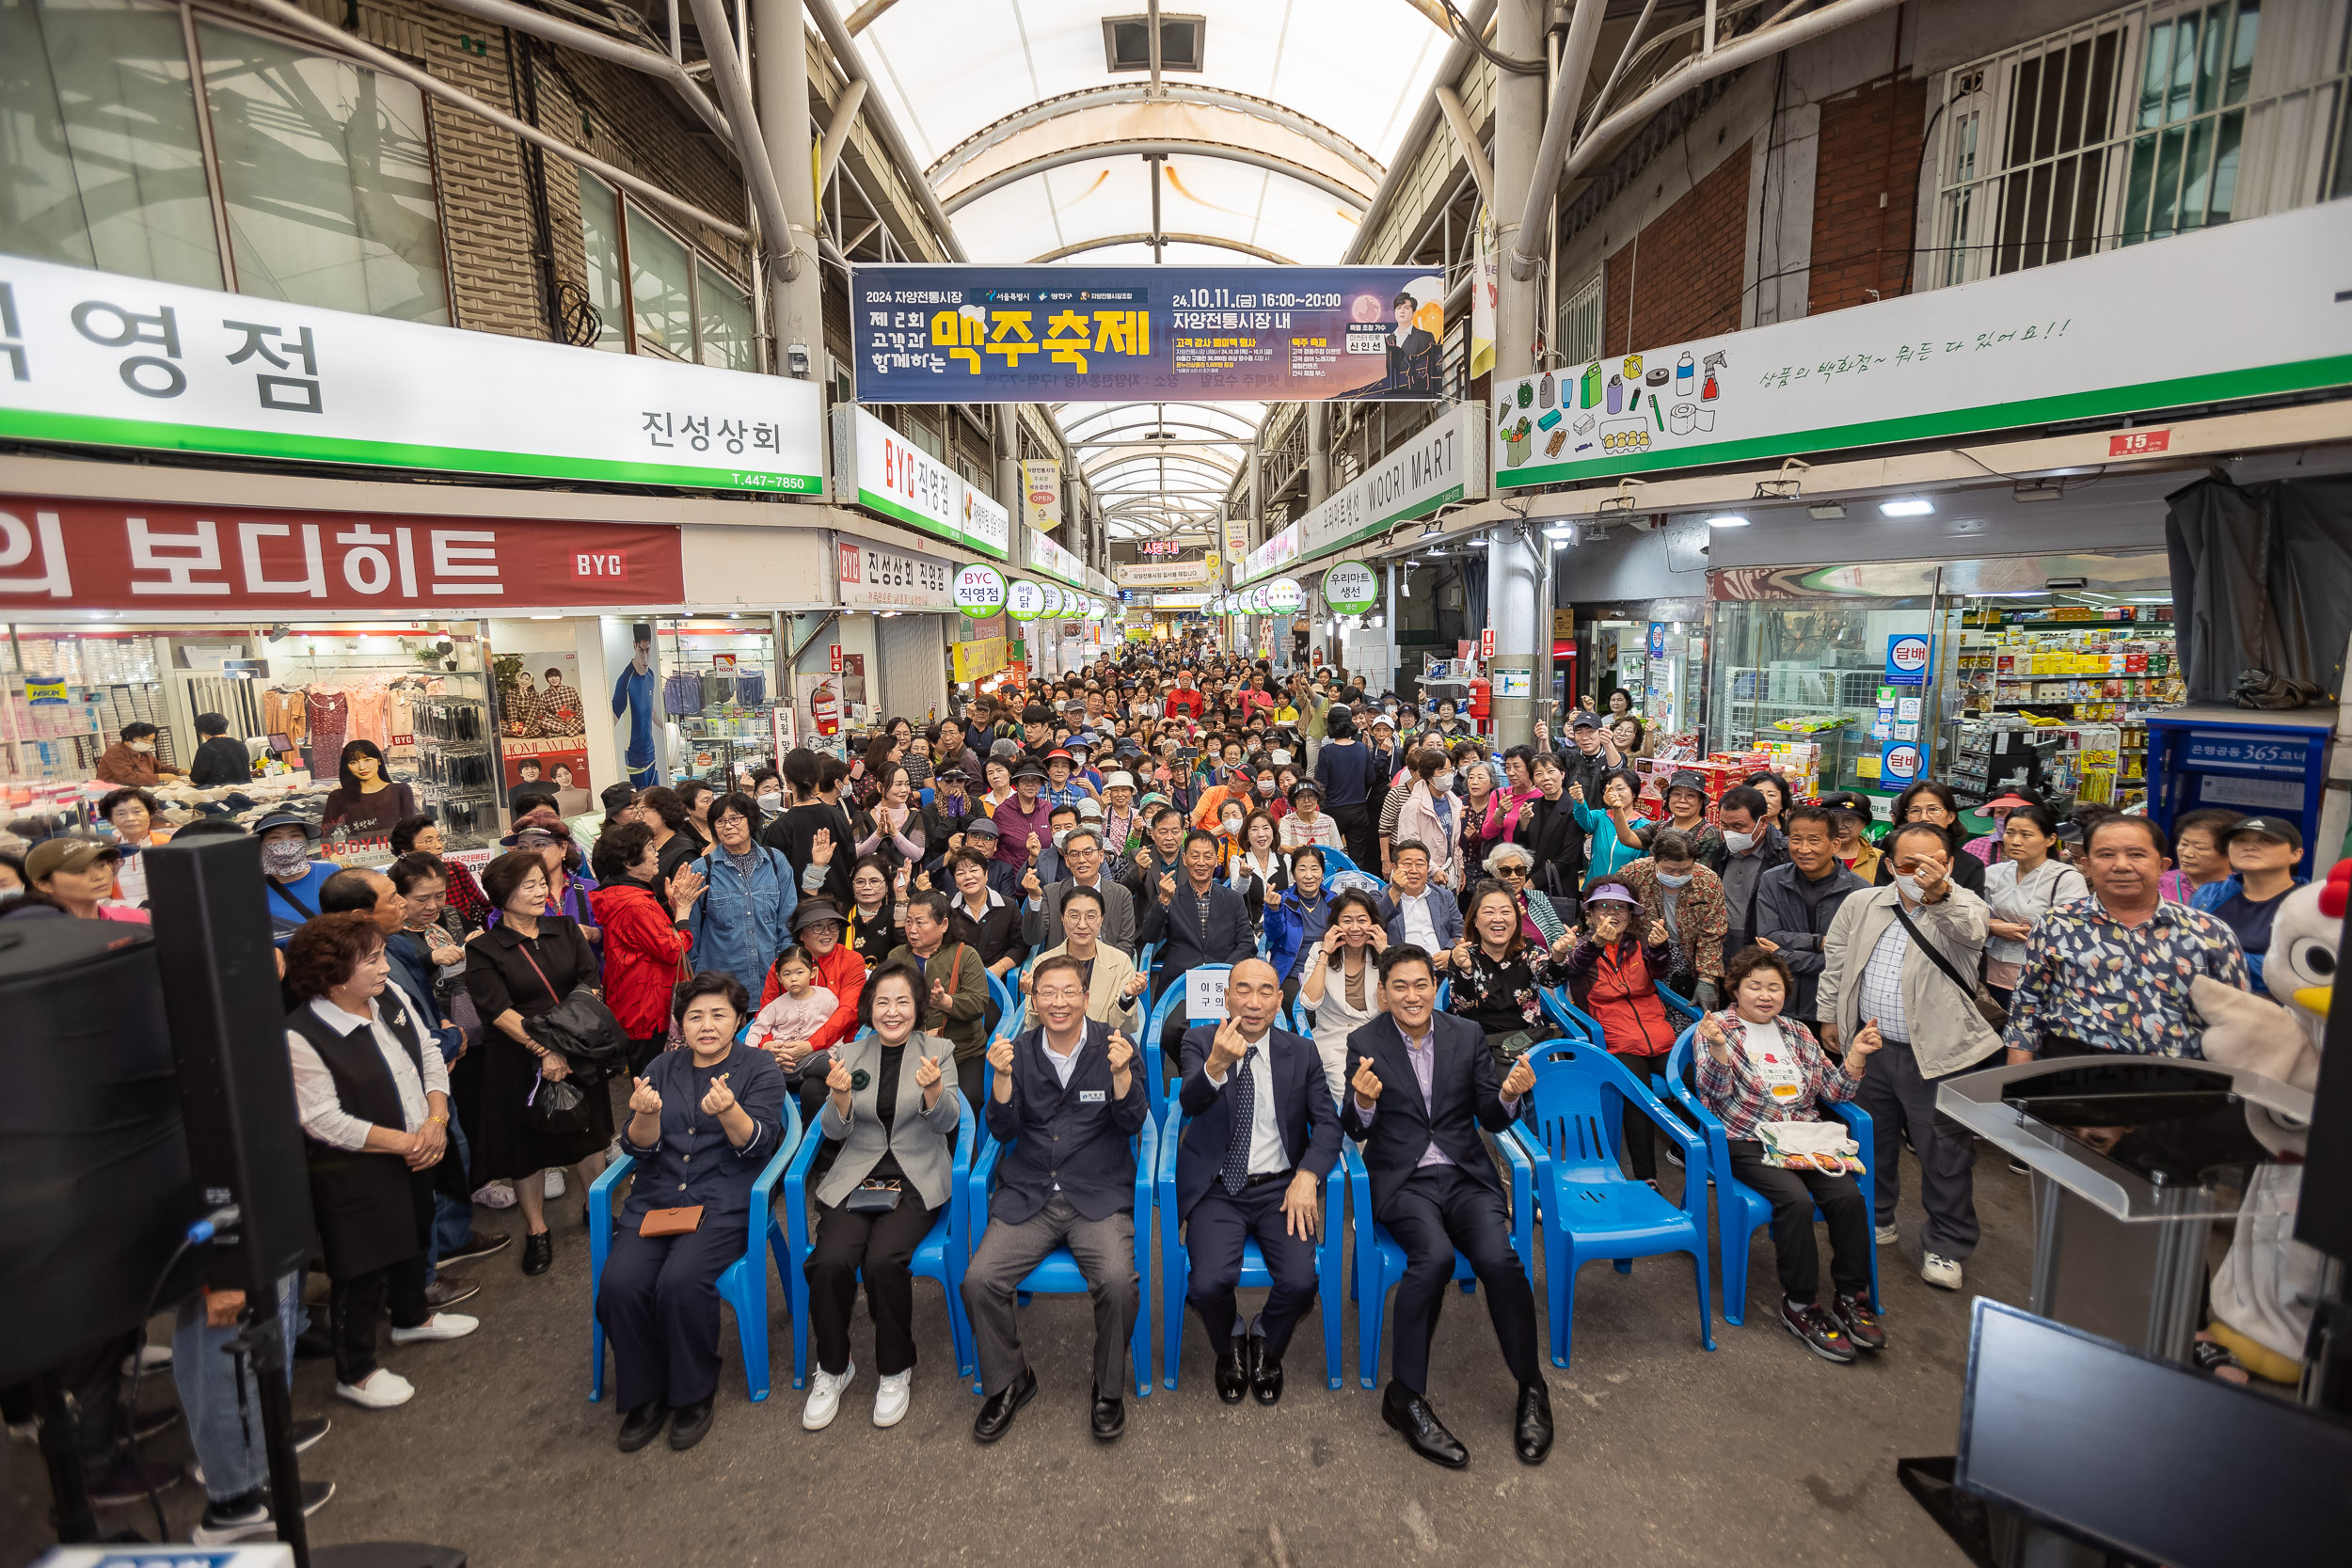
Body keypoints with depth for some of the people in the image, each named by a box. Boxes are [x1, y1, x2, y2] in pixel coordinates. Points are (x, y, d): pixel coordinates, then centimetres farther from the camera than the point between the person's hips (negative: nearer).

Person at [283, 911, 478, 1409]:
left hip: (417, 1156, 7)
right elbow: (325, 1121, -22)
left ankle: (412, 1317, 50)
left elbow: (430, 1057, 2)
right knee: (361, 1270, 8)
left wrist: (436, 1121, -10)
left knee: (413, 1237, 26)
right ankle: (355, 1373, 28)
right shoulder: (302, 1037, -23)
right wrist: (404, 1142, -19)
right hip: (355, 1176, -7)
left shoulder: (391, 998, -4)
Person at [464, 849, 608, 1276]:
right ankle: (536, 1232, 28)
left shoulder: (566, 930, 2)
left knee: (588, 1133, 15)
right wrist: (544, 1050, -21)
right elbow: (498, 1011, -14)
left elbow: (591, 986, -5)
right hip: (518, 1061, -3)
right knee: (527, 1144, 10)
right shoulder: (483, 949, -7)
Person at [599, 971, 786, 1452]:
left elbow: (758, 1144, -10)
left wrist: (728, 1110, -31)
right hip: (655, 1199, 4)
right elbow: (638, 1149, 6)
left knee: (681, 1281, -27)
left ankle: (694, 1393, -2)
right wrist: (646, 1115, -18)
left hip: (724, 1201, -4)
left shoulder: (759, 1069, 1)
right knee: (619, 1283, -21)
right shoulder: (660, 1069, 13)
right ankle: (645, 1394, 2)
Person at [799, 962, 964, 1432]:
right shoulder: (848, 1053, 8)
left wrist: (934, 1088, -31)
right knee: (830, 1261, -23)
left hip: (916, 1184, -2)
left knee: (883, 1260, -26)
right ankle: (833, 1368, 4)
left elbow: (947, 1121, -8)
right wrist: (840, 1096, -20)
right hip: (855, 1179, 2)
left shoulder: (938, 1051, 3)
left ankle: (895, 1370, 0)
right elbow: (835, 1131, 3)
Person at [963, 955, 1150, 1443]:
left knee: (1118, 1281, -26)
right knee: (978, 1280, -17)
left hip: (1099, 1195, -2)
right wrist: (1003, 1076, -17)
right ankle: (1009, 1381, 12)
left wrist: (1121, 1072, -26)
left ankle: (1110, 1388, 4)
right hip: (1028, 1196, 2)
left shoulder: (1113, 1045, -2)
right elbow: (1003, 1132, 0)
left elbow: (1132, 1124, -8)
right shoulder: (1019, 1050, 3)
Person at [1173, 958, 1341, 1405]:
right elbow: (1190, 1104, -19)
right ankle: (1230, 1346, 16)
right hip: (1217, 1188, -1)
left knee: (1300, 1281, -20)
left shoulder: (1301, 1053, 5)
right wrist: (1216, 1066, -41)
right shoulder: (1200, 1042, -2)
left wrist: (1306, 1176, -17)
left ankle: (1266, 1345, 17)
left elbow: (1327, 1122, 0)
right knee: (1209, 1283, -22)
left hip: (1280, 1187, 2)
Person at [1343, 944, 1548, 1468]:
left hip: (1465, 1175, 2)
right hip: (1402, 1181, -2)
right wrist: (1363, 1100, -28)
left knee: (1498, 1257, -25)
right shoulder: (1365, 1044, -1)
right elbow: (1355, 1131, -4)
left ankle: (1531, 1389, 1)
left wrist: (1509, 1096, -17)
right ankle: (1405, 1396, -12)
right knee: (1435, 1255, -30)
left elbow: (1492, 1121, 6)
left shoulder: (1467, 1035, 5)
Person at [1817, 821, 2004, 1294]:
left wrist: (1940, 893, -49)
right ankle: (1875, 1217, 38)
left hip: (1937, 1054, -4)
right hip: (1871, 1047, 4)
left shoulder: (1964, 907, -7)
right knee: (1872, 1139, 19)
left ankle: (1945, 1246, 23)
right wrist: (1829, 1015, 13)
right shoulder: (1861, 904, 4)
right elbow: (1835, 959, 13)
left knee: (1945, 1153, 5)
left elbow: (1970, 932, -31)